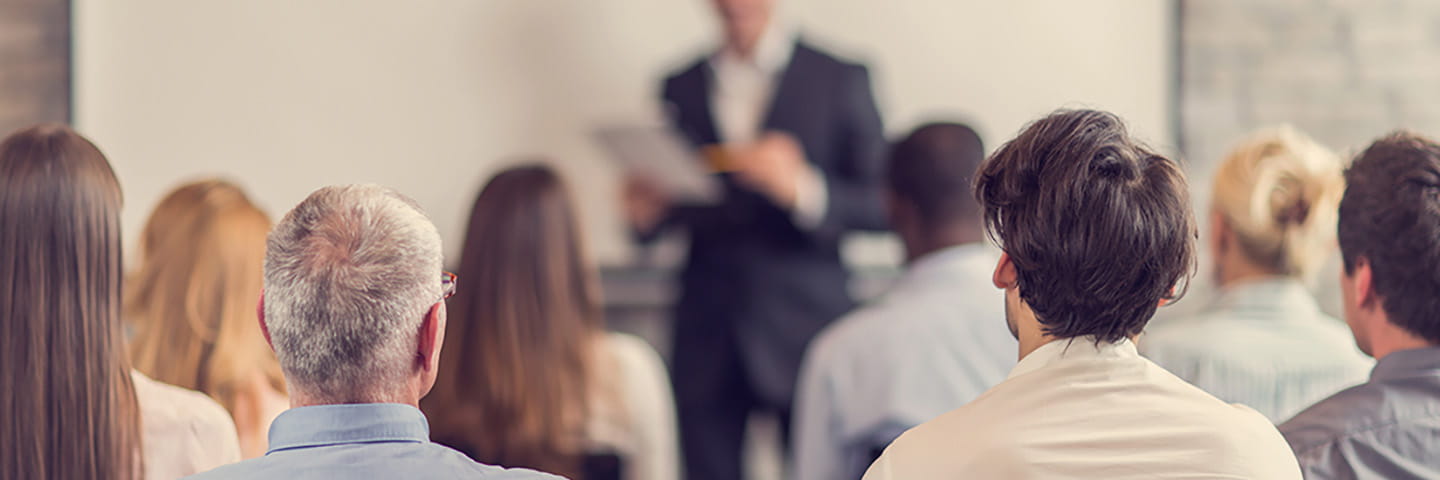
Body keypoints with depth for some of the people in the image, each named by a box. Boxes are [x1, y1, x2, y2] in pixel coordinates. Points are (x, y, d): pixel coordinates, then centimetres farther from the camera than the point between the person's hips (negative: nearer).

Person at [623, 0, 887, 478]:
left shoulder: (841, 80, 3)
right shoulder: (682, 88, 13)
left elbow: (881, 206, -2)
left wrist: (803, 188, -19)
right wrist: (648, 214, -4)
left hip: (803, 328, -3)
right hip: (708, 338, 3)